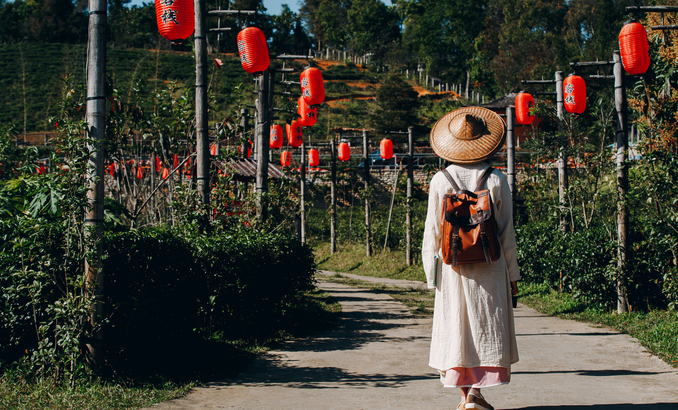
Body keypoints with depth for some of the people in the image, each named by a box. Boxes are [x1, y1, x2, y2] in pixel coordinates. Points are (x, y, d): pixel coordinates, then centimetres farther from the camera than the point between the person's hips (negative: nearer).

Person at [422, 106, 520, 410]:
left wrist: (432, 274, 7)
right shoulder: (496, 180, -4)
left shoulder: (440, 181, -2)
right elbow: (507, 232, -2)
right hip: (490, 270, -1)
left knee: (456, 326, 9)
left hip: (452, 267, 1)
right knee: (487, 326, 6)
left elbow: (432, 231, -1)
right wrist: (512, 274, 7)